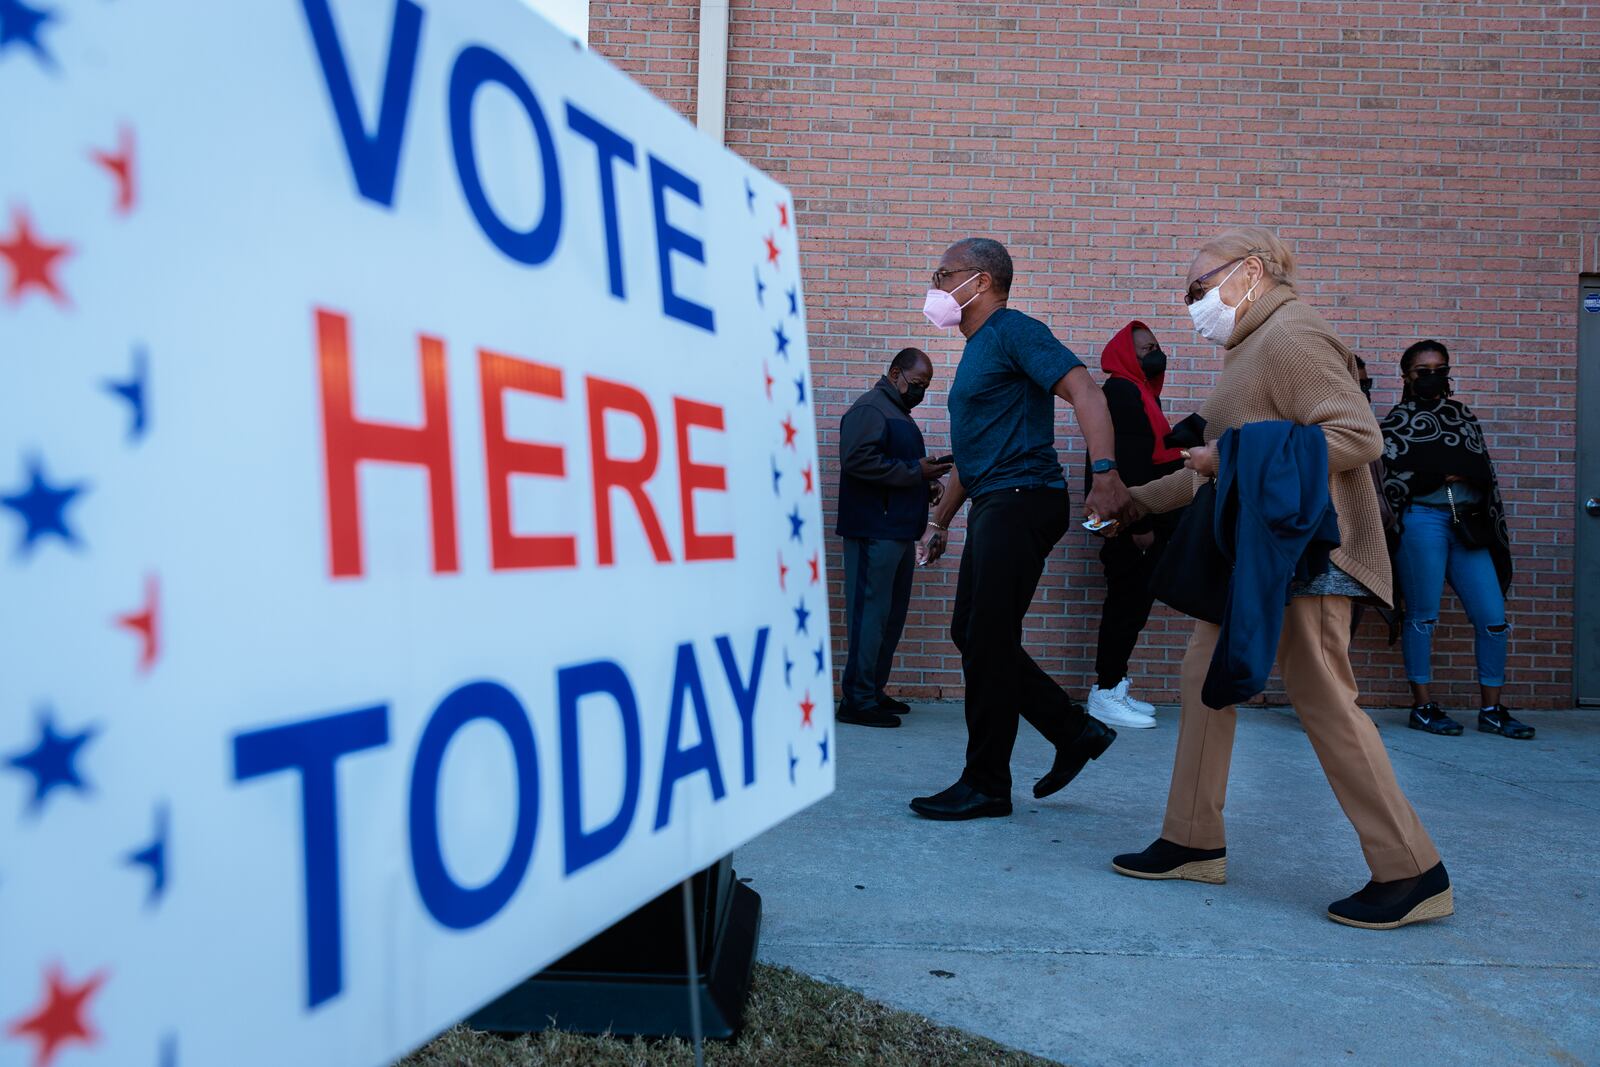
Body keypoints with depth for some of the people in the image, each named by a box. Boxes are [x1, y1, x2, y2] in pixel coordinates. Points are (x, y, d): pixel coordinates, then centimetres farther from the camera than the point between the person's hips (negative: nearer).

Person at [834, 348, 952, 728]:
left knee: (892, 616, 12)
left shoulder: (898, 413, 23)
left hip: (898, 531, 10)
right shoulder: (870, 408, -9)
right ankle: (857, 701, -5)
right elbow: (858, 459, -23)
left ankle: (874, 693, 20)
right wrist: (916, 472, -17)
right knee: (870, 614, -9)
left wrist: (924, 488, 13)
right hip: (874, 531, -10)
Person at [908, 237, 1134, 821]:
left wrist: (1105, 473, -35)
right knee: (969, 633, 11)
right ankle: (1076, 731, 19)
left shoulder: (1014, 332, -7)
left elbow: (1084, 391, -21)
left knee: (987, 641, -7)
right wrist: (939, 522, 27)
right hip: (992, 507, 10)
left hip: (1022, 500, -10)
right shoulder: (976, 350, 22)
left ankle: (986, 785, 3)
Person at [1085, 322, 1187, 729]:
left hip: (1143, 522, 10)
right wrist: (1140, 524, -23)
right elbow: (1126, 462, -19)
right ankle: (1106, 692, 0)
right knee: (1128, 605, -7)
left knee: (1133, 604, 11)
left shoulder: (1138, 393, 21)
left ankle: (1113, 688, 18)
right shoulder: (1122, 392, -11)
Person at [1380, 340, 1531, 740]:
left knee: (1493, 617, 0)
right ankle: (1423, 706, 8)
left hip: (1469, 524, 5)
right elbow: (1390, 480, -3)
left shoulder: (1462, 414, 21)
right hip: (1422, 522, -5)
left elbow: (1485, 471, 19)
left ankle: (1492, 709, 9)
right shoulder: (1397, 421, 7)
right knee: (1423, 615, -1)